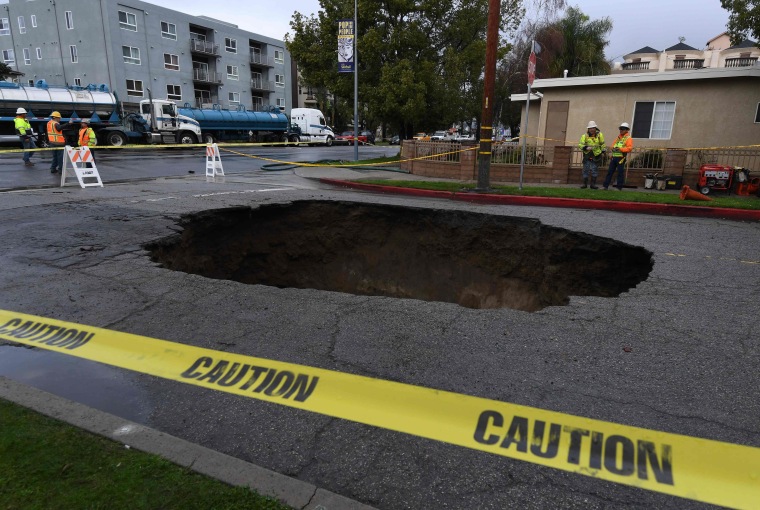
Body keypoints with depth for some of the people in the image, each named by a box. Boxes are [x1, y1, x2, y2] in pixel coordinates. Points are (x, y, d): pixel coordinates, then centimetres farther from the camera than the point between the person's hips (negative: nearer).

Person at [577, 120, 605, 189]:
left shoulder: (599, 135, 4)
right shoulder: (584, 136, -1)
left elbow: (602, 144, 14)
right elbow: (580, 145, -5)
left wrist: (603, 151, 10)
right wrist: (586, 148, -21)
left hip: (596, 155, 1)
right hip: (587, 155, -1)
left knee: (594, 170, 2)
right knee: (586, 169, 0)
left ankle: (593, 184, 8)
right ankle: (585, 184, 9)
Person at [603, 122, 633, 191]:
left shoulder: (628, 138, -1)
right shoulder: (618, 137, 21)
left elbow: (630, 148, -12)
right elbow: (613, 145, 20)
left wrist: (620, 149, -22)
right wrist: (613, 148, -3)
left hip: (621, 158, -7)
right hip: (614, 157, 7)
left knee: (620, 173, -2)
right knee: (610, 171, 5)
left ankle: (619, 187, 3)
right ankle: (606, 186, 9)